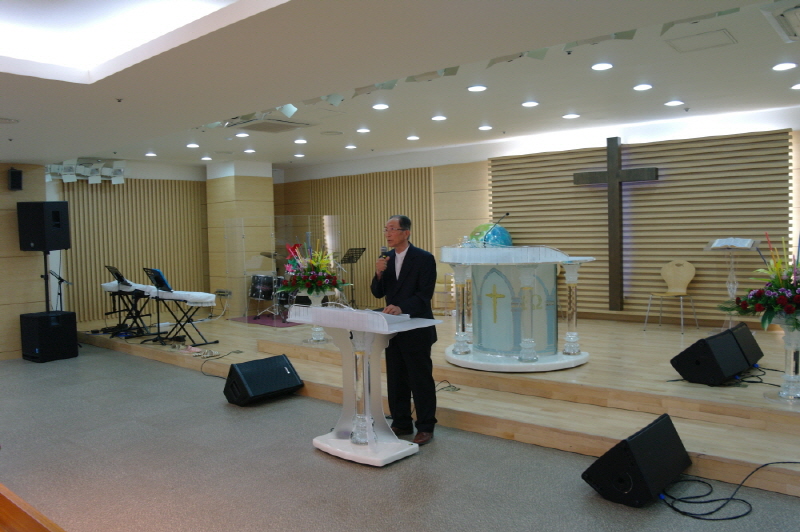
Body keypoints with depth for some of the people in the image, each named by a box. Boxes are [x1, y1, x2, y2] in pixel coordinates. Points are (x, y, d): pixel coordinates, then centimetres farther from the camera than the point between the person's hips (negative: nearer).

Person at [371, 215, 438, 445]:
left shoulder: (424, 259, -10)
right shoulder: (385, 258, 8)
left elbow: (425, 294, -17)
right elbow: (377, 293, 6)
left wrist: (401, 308, -30)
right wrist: (379, 273, -13)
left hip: (416, 329, -6)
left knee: (421, 380, 3)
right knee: (396, 379, 13)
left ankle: (426, 427, 14)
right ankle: (401, 424, 26)